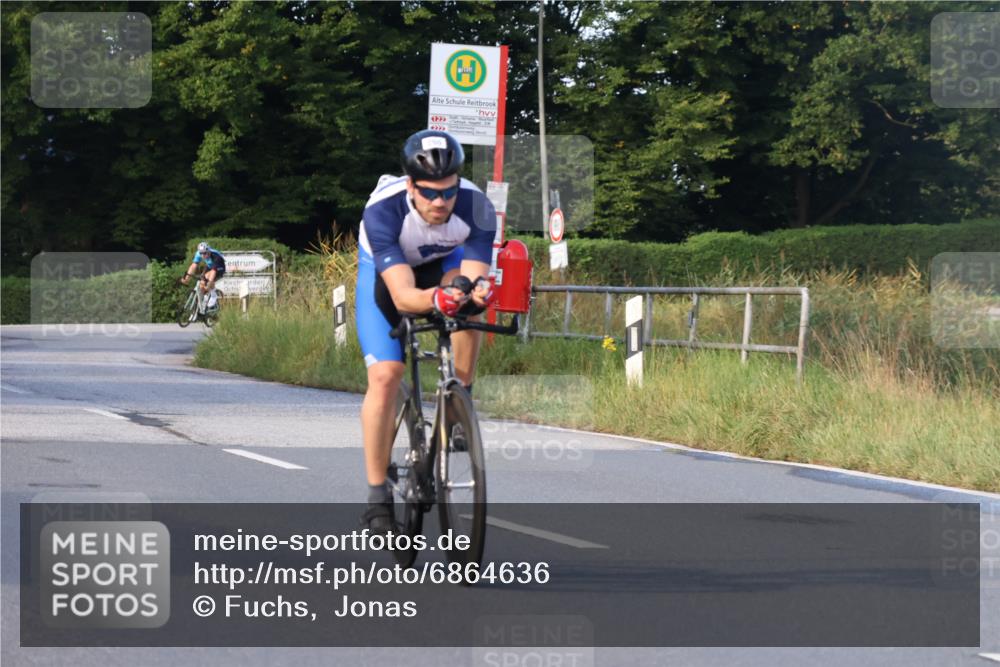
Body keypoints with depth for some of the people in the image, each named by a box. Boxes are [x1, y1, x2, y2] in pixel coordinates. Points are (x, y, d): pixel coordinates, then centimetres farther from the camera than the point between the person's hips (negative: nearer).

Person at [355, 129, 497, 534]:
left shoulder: (476, 208, -31)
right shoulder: (383, 210, -38)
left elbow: (475, 275, -35)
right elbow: (402, 295, -44)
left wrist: (478, 289, -59)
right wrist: (435, 299, -65)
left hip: (443, 262, 2)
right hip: (383, 271, -2)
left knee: (465, 299, -34)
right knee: (385, 376, -17)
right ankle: (377, 499, -9)